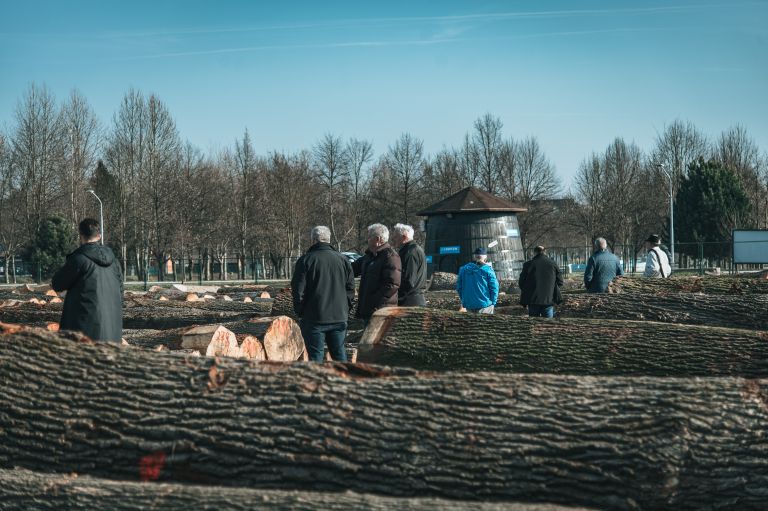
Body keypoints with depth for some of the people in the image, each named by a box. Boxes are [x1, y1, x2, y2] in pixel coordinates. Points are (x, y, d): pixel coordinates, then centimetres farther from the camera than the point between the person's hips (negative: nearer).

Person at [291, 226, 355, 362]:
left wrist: (300, 313, 4)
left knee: (316, 356, 1)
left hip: (314, 319, -4)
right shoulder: (343, 260, 7)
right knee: (339, 354, 12)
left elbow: (298, 290, -7)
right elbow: (350, 288, 9)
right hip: (339, 317, 4)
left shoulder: (306, 260, -6)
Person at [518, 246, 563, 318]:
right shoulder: (552, 264, 2)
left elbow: (521, 283, 1)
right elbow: (560, 281, 6)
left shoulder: (528, 264, -2)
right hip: (548, 299, 0)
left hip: (533, 299, 0)